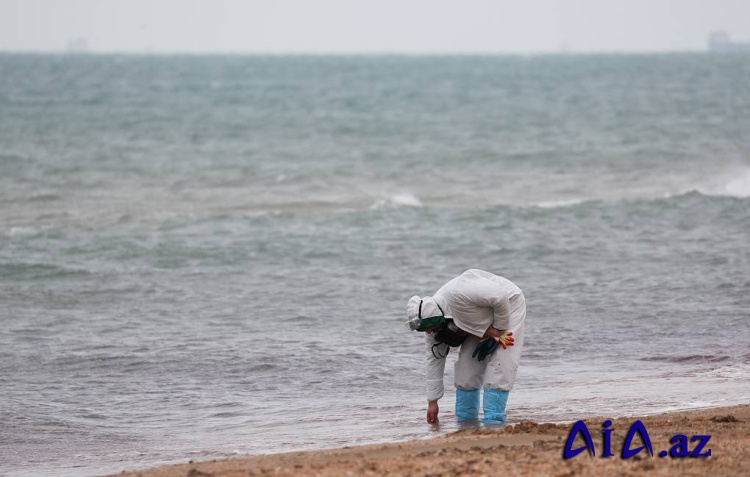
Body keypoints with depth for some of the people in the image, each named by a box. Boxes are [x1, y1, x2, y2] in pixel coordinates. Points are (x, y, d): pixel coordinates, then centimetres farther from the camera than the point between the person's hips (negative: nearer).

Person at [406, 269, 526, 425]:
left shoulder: (458, 294, -40)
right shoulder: (432, 322, -13)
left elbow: (499, 296, -34)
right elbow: (434, 359, -4)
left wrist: (498, 329, -22)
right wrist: (432, 402, -2)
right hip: (483, 318, 7)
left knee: (499, 364, -17)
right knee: (466, 364, -2)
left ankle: (493, 421, -16)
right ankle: (465, 419, 8)